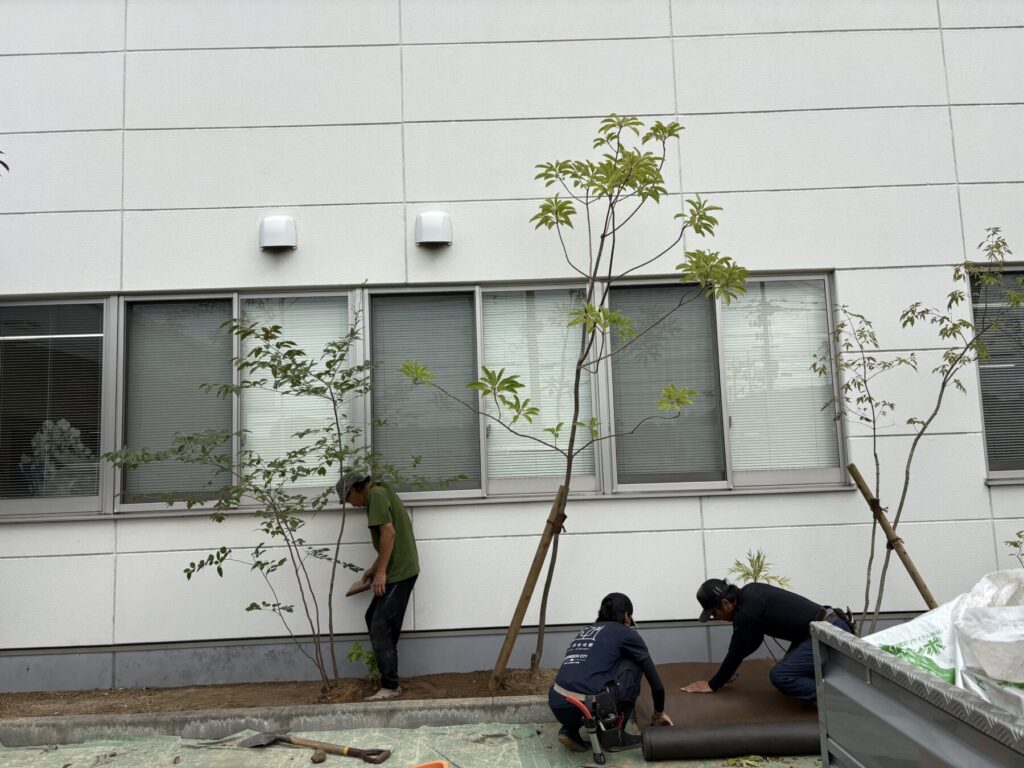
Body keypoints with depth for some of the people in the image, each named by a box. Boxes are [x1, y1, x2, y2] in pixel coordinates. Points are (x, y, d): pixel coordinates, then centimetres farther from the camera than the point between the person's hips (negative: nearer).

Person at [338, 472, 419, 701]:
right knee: (374, 618, 16)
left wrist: (381, 571, -20)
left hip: (398, 572, -10)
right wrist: (375, 568, 25)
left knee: (381, 627, -7)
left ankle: (390, 686, -1)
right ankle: (388, 676, 21)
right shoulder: (381, 494, 19)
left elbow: (389, 532, -21)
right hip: (398, 570, 10)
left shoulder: (376, 495, -11)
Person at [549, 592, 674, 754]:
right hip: (585, 707, -6)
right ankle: (614, 735, 16)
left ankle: (570, 730, 14)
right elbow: (655, 681, 17)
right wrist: (659, 712, 37)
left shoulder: (585, 630, 29)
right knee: (632, 665, 16)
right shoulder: (627, 633, 12)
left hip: (557, 706, 6)